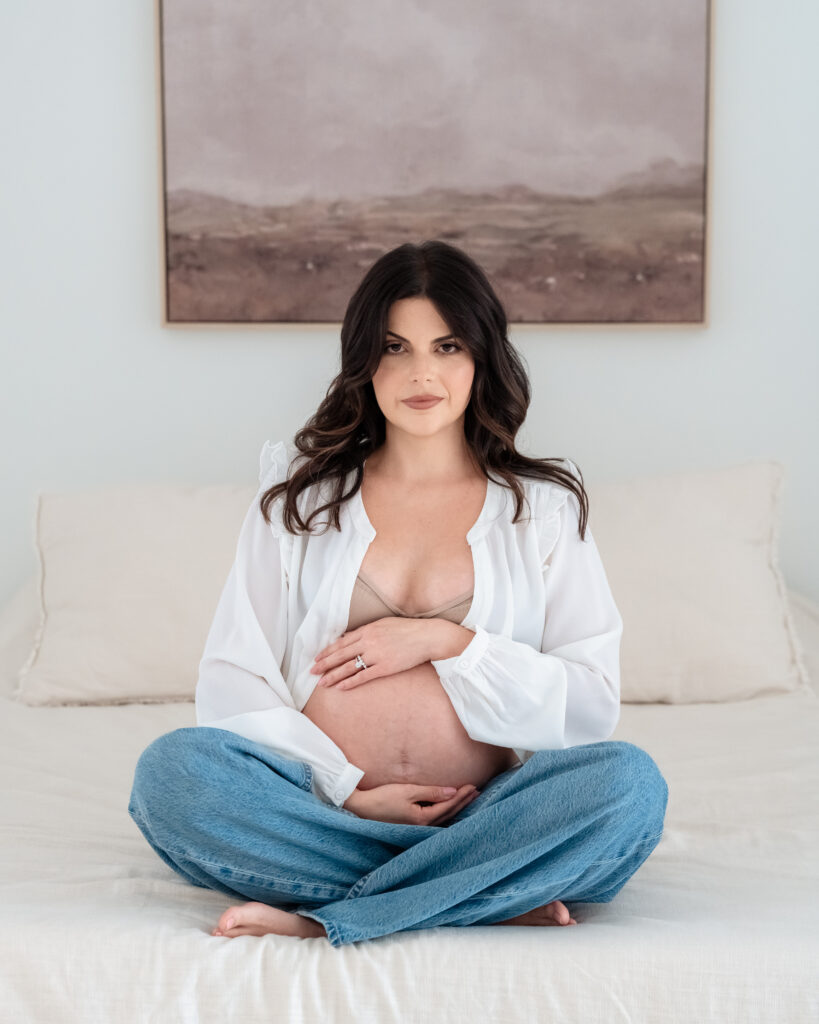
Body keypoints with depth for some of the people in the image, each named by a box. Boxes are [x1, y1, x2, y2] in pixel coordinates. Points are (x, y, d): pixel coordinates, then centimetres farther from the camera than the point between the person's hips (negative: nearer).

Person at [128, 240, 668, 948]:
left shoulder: (546, 505, 11)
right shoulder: (298, 496, 12)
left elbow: (594, 706, 3)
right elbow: (232, 682, 4)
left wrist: (445, 641, -8)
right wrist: (348, 791, -10)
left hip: (485, 818, 0)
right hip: (322, 809, 1)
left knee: (630, 782, -29)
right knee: (172, 770, -28)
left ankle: (323, 921, -24)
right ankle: (491, 896, -21)